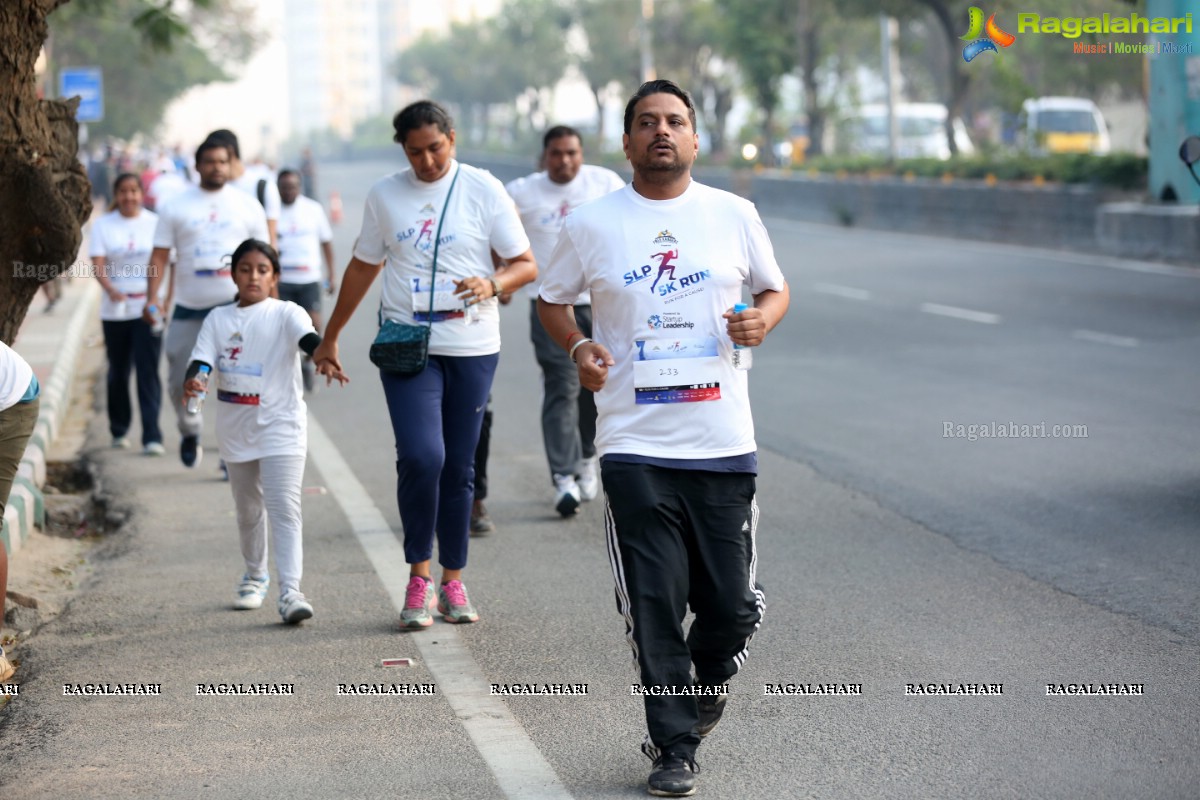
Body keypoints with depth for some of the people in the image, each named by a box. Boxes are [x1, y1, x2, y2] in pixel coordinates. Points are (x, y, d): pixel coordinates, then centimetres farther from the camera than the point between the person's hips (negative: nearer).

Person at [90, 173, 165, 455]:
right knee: (118, 371, 11)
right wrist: (111, 290, -24)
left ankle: (152, 437, -13)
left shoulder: (155, 223, 3)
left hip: (147, 308, -2)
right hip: (115, 310, 2)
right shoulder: (103, 225, 4)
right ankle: (119, 430, 28)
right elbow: (98, 264, -6)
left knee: (148, 371, -10)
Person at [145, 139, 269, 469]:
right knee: (180, 382, 6)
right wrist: (152, 299, -8)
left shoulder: (248, 205, 7)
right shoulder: (177, 207, 5)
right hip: (189, 309, 1)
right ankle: (190, 432, 33)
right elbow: (160, 256, 4)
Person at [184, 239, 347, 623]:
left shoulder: (285, 314, -4)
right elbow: (202, 358, -5)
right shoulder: (218, 319, 6)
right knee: (248, 509, 19)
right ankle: (255, 576, 39)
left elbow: (307, 337, -24)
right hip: (236, 428, 4)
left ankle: (290, 590, -20)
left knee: (284, 508, -15)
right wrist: (193, 380, -29)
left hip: (280, 424, -4)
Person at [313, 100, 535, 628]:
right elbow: (363, 267, 18)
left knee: (459, 467, 5)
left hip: (472, 347, 0)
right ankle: (419, 575, -2)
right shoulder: (385, 196, 8)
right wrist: (329, 340, 21)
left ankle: (453, 582, 17)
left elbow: (526, 265, 1)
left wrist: (492, 284, -21)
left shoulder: (483, 190, 1)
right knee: (421, 456, -17)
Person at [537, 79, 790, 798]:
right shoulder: (592, 225, 4)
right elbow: (553, 301, 15)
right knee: (654, 605, -2)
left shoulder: (734, 215, 6)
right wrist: (579, 347, -5)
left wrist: (763, 319, -5)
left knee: (734, 605, 2)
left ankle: (708, 681, 35)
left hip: (724, 443, 1)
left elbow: (776, 288, 17)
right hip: (635, 447, -1)